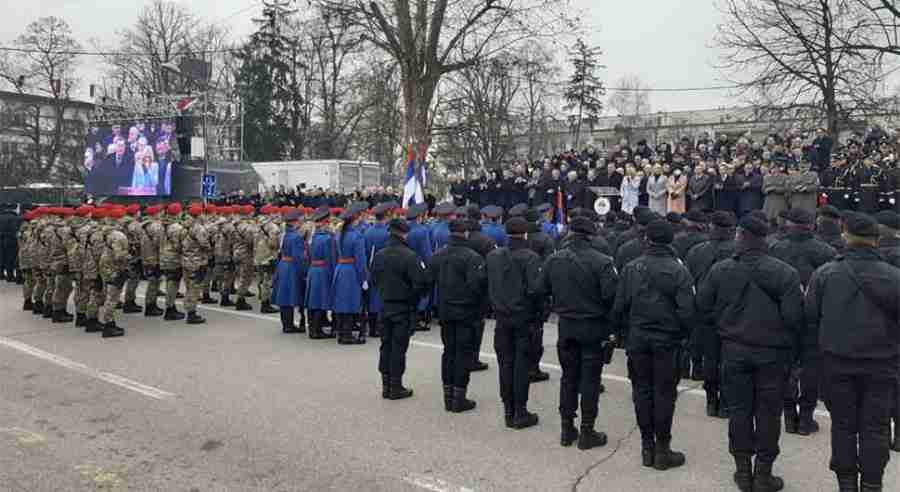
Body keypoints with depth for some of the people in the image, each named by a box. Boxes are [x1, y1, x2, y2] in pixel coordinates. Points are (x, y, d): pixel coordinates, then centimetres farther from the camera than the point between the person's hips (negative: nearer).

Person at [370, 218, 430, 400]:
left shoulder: (378, 255, 1)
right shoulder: (409, 256, -17)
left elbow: (373, 280, 9)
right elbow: (421, 282, -19)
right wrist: (414, 299, -2)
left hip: (385, 305, 5)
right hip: (404, 308, -5)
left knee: (386, 345, 13)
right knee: (399, 346, 2)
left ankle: (386, 385, 20)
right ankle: (396, 387, 8)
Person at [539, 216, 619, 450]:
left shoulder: (553, 260, -4)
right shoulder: (601, 262, -17)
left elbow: (542, 290, 1)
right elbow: (611, 296, -20)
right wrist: (612, 328, -5)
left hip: (566, 327, 4)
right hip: (593, 328, -4)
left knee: (568, 377, 15)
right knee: (590, 379, 7)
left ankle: (567, 429, 23)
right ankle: (587, 432, 14)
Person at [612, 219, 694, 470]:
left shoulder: (632, 268, -3)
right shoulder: (678, 270, -10)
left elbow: (619, 306, -3)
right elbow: (686, 311, -13)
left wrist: (623, 329, 12)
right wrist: (684, 334, 4)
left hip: (637, 339, 2)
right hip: (667, 341, -2)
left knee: (642, 391, 11)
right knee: (664, 393, 7)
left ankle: (647, 447, 19)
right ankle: (662, 450, 14)